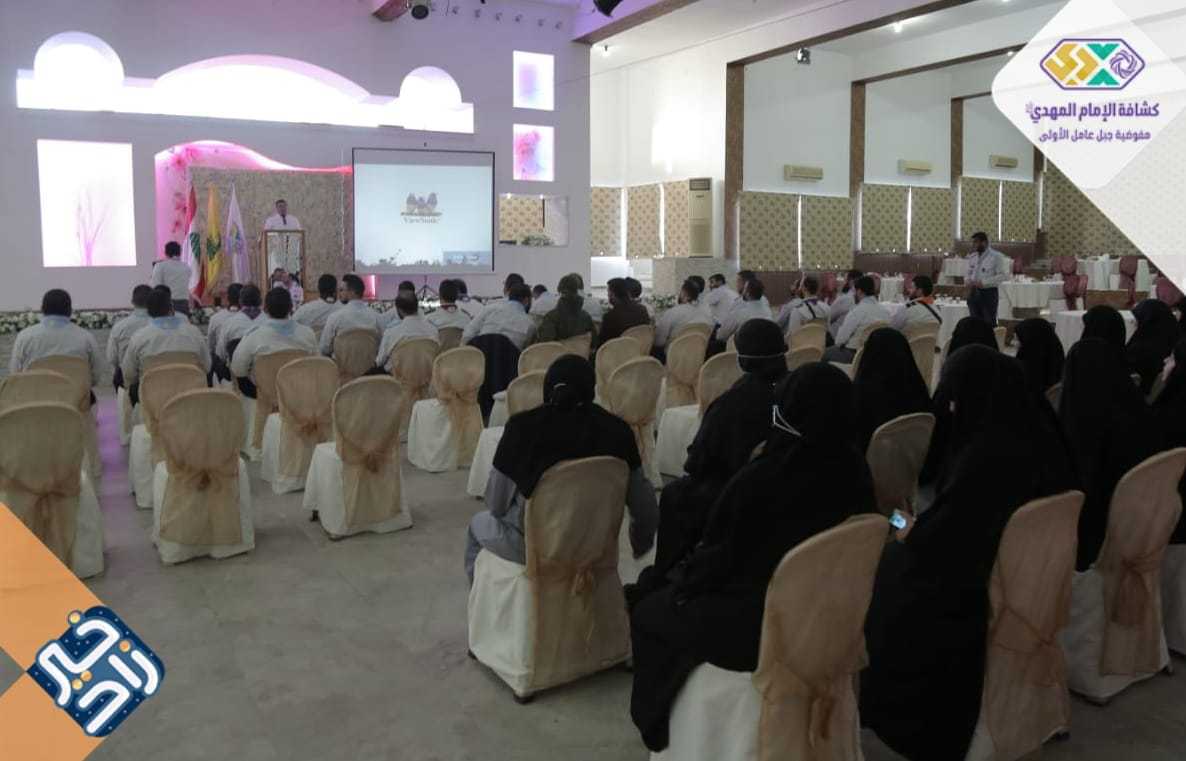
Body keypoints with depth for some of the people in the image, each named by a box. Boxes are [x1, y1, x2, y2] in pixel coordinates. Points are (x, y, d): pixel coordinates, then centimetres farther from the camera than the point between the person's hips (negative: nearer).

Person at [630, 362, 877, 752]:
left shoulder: (758, 479, -28)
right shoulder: (855, 470, -11)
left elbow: (718, 552, -13)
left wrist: (687, 572, 7)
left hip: (753, 623, -6)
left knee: (647, 614, 17)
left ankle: (658, 723, 32)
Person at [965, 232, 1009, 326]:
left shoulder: (996, 256, -9)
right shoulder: (972, 257, 11)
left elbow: (1003, 275, -14)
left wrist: (984, 282, -20)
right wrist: (969, 281, -1)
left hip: (989, 293, -6)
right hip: (973, 293, 6)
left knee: (989, 322, -2)